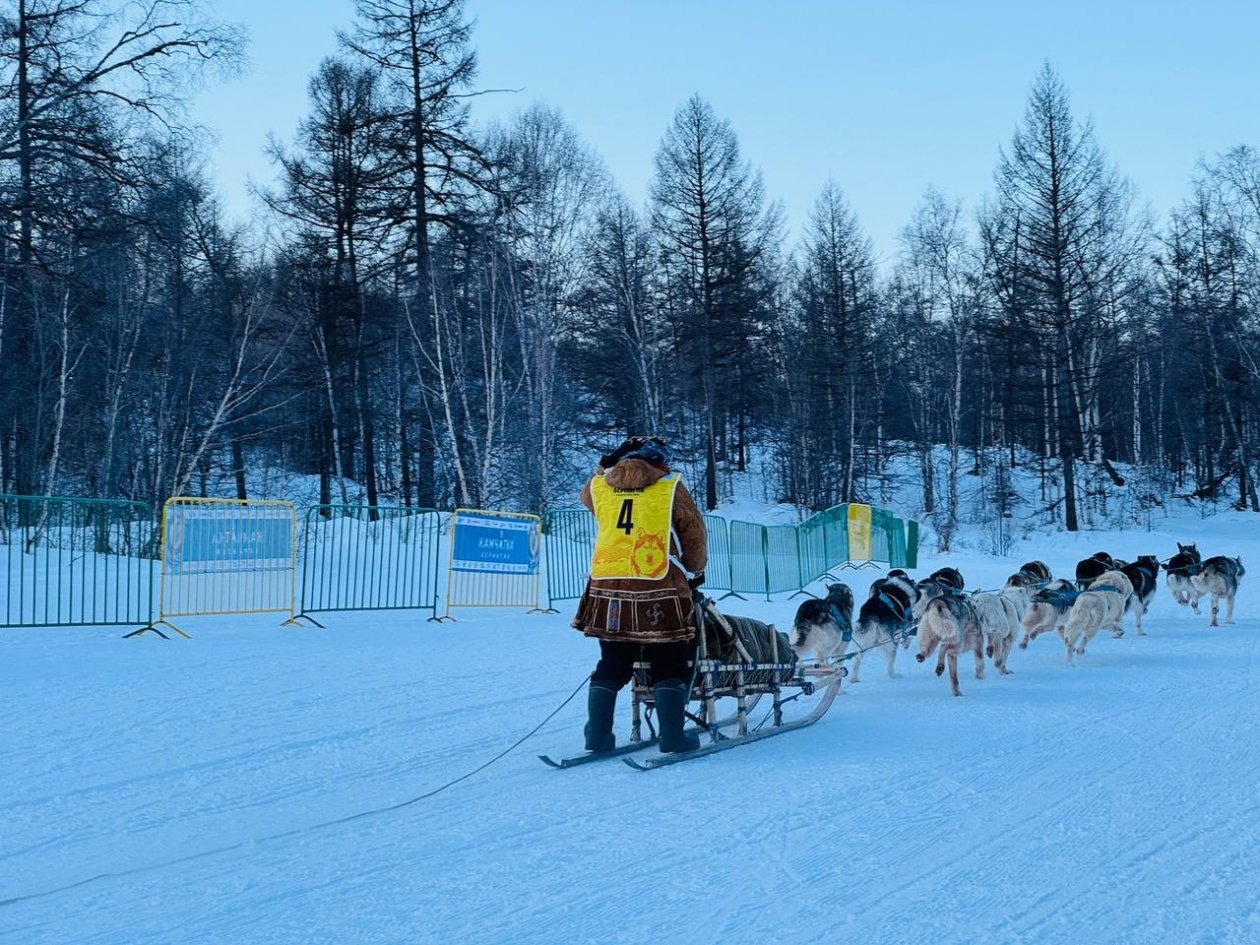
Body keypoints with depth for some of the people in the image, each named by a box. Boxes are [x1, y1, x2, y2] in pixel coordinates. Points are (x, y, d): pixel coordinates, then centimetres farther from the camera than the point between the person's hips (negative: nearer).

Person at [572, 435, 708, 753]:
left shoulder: (599, 486, 8)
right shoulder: (670, 488, 0)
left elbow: (586, 494, 33)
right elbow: (695, 538, 6)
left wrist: (606, 467, 35)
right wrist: (693, 574, 20)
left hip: (607, 590, 4)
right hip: (659, 591, -4)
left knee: (612, 665, 15)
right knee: (668, 667, 7)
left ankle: (598, 736, 14)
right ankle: (673, 737, 3)